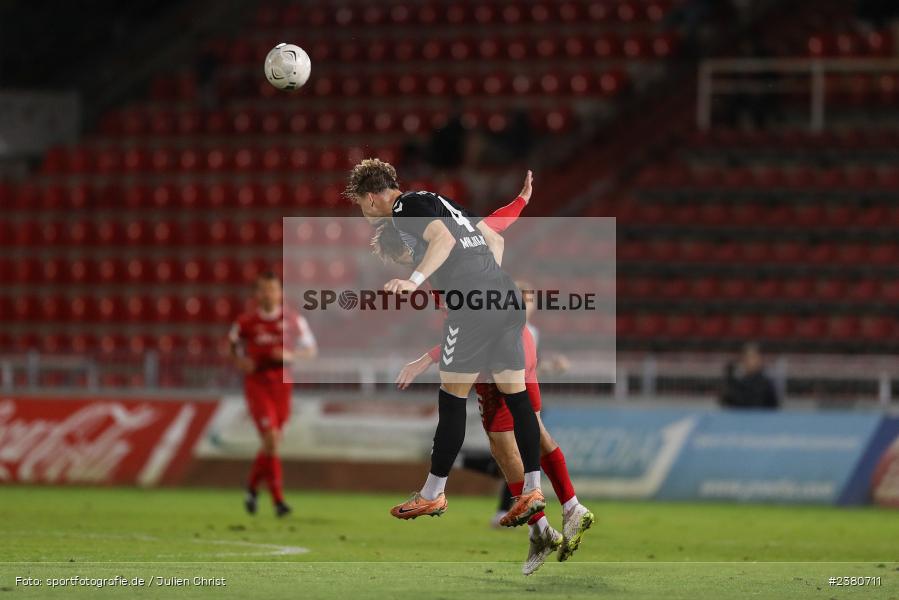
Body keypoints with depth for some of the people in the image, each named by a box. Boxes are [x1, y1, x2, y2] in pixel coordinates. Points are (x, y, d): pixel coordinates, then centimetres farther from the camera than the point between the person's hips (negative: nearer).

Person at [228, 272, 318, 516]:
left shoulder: (292, 320, -1)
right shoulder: (246, 322, -3)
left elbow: (311, 350, 3)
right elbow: (233, 344, 13)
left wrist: (291, 355, -16)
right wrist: (240, 362, -7)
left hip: (281, 383, 3)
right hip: (256, 383, -3)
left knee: (272, 442, 11)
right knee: (271, 439, -16)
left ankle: (252, 487, 37)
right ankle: (278, 499, -12)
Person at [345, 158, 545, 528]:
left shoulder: (405, 207, -1)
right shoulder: (438, 200, 25)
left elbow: (444, 238, -20)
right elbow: (495, 240, 28)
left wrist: (414, 281, -29)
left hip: (471, 305, -9)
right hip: (509, 299, 9)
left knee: (452, 400, 0)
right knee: (517, 397, 8)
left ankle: (432, 495, 7)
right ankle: (532, 491, 5)